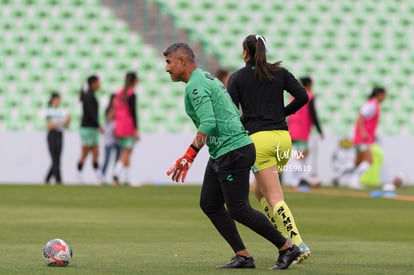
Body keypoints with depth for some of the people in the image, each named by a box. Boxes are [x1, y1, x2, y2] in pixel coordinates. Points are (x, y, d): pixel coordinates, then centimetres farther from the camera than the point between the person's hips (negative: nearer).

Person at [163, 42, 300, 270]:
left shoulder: (195, 86, -14)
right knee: (209, 204, 9)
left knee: (238, 210, -8)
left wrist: (188, 157, -24)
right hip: (220, 155, 11)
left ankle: (287, 248, 0)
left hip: (233, 152, -11)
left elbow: (208, 124, -25)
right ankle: (242, 256, 8)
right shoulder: (207, 78, 18)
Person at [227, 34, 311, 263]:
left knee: (274, 197, -7)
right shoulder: (280, 72, 10)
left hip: (258, 139, -5)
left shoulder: (237, 78, 2)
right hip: (283, 138, 5)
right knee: (259, 190, 21)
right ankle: (286, 235, 7)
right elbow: (302, 97, 1)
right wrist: (283, 113, 14)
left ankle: (298, 245, -21)